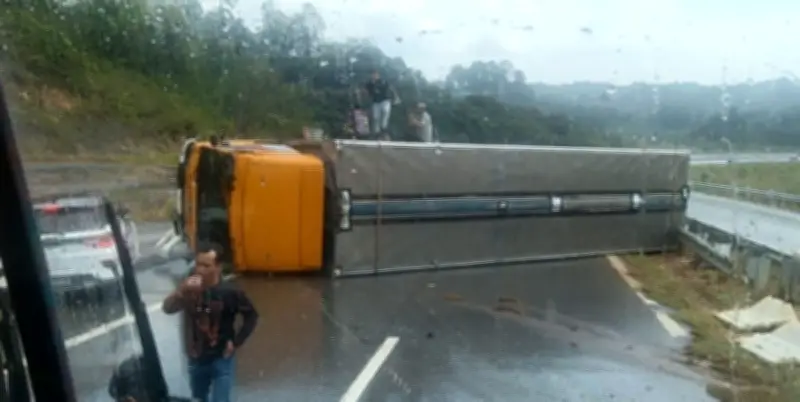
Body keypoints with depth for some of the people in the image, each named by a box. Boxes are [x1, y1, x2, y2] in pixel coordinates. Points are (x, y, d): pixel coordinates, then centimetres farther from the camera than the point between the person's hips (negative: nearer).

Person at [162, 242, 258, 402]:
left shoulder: (230, 292, -19)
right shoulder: (190, 289, -10)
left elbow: (251, 316, -8)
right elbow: (167, 308, -22)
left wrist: (236, 342, -10)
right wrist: (181, 291, -39)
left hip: (221, 358, -4)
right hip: (196, 357, 4)